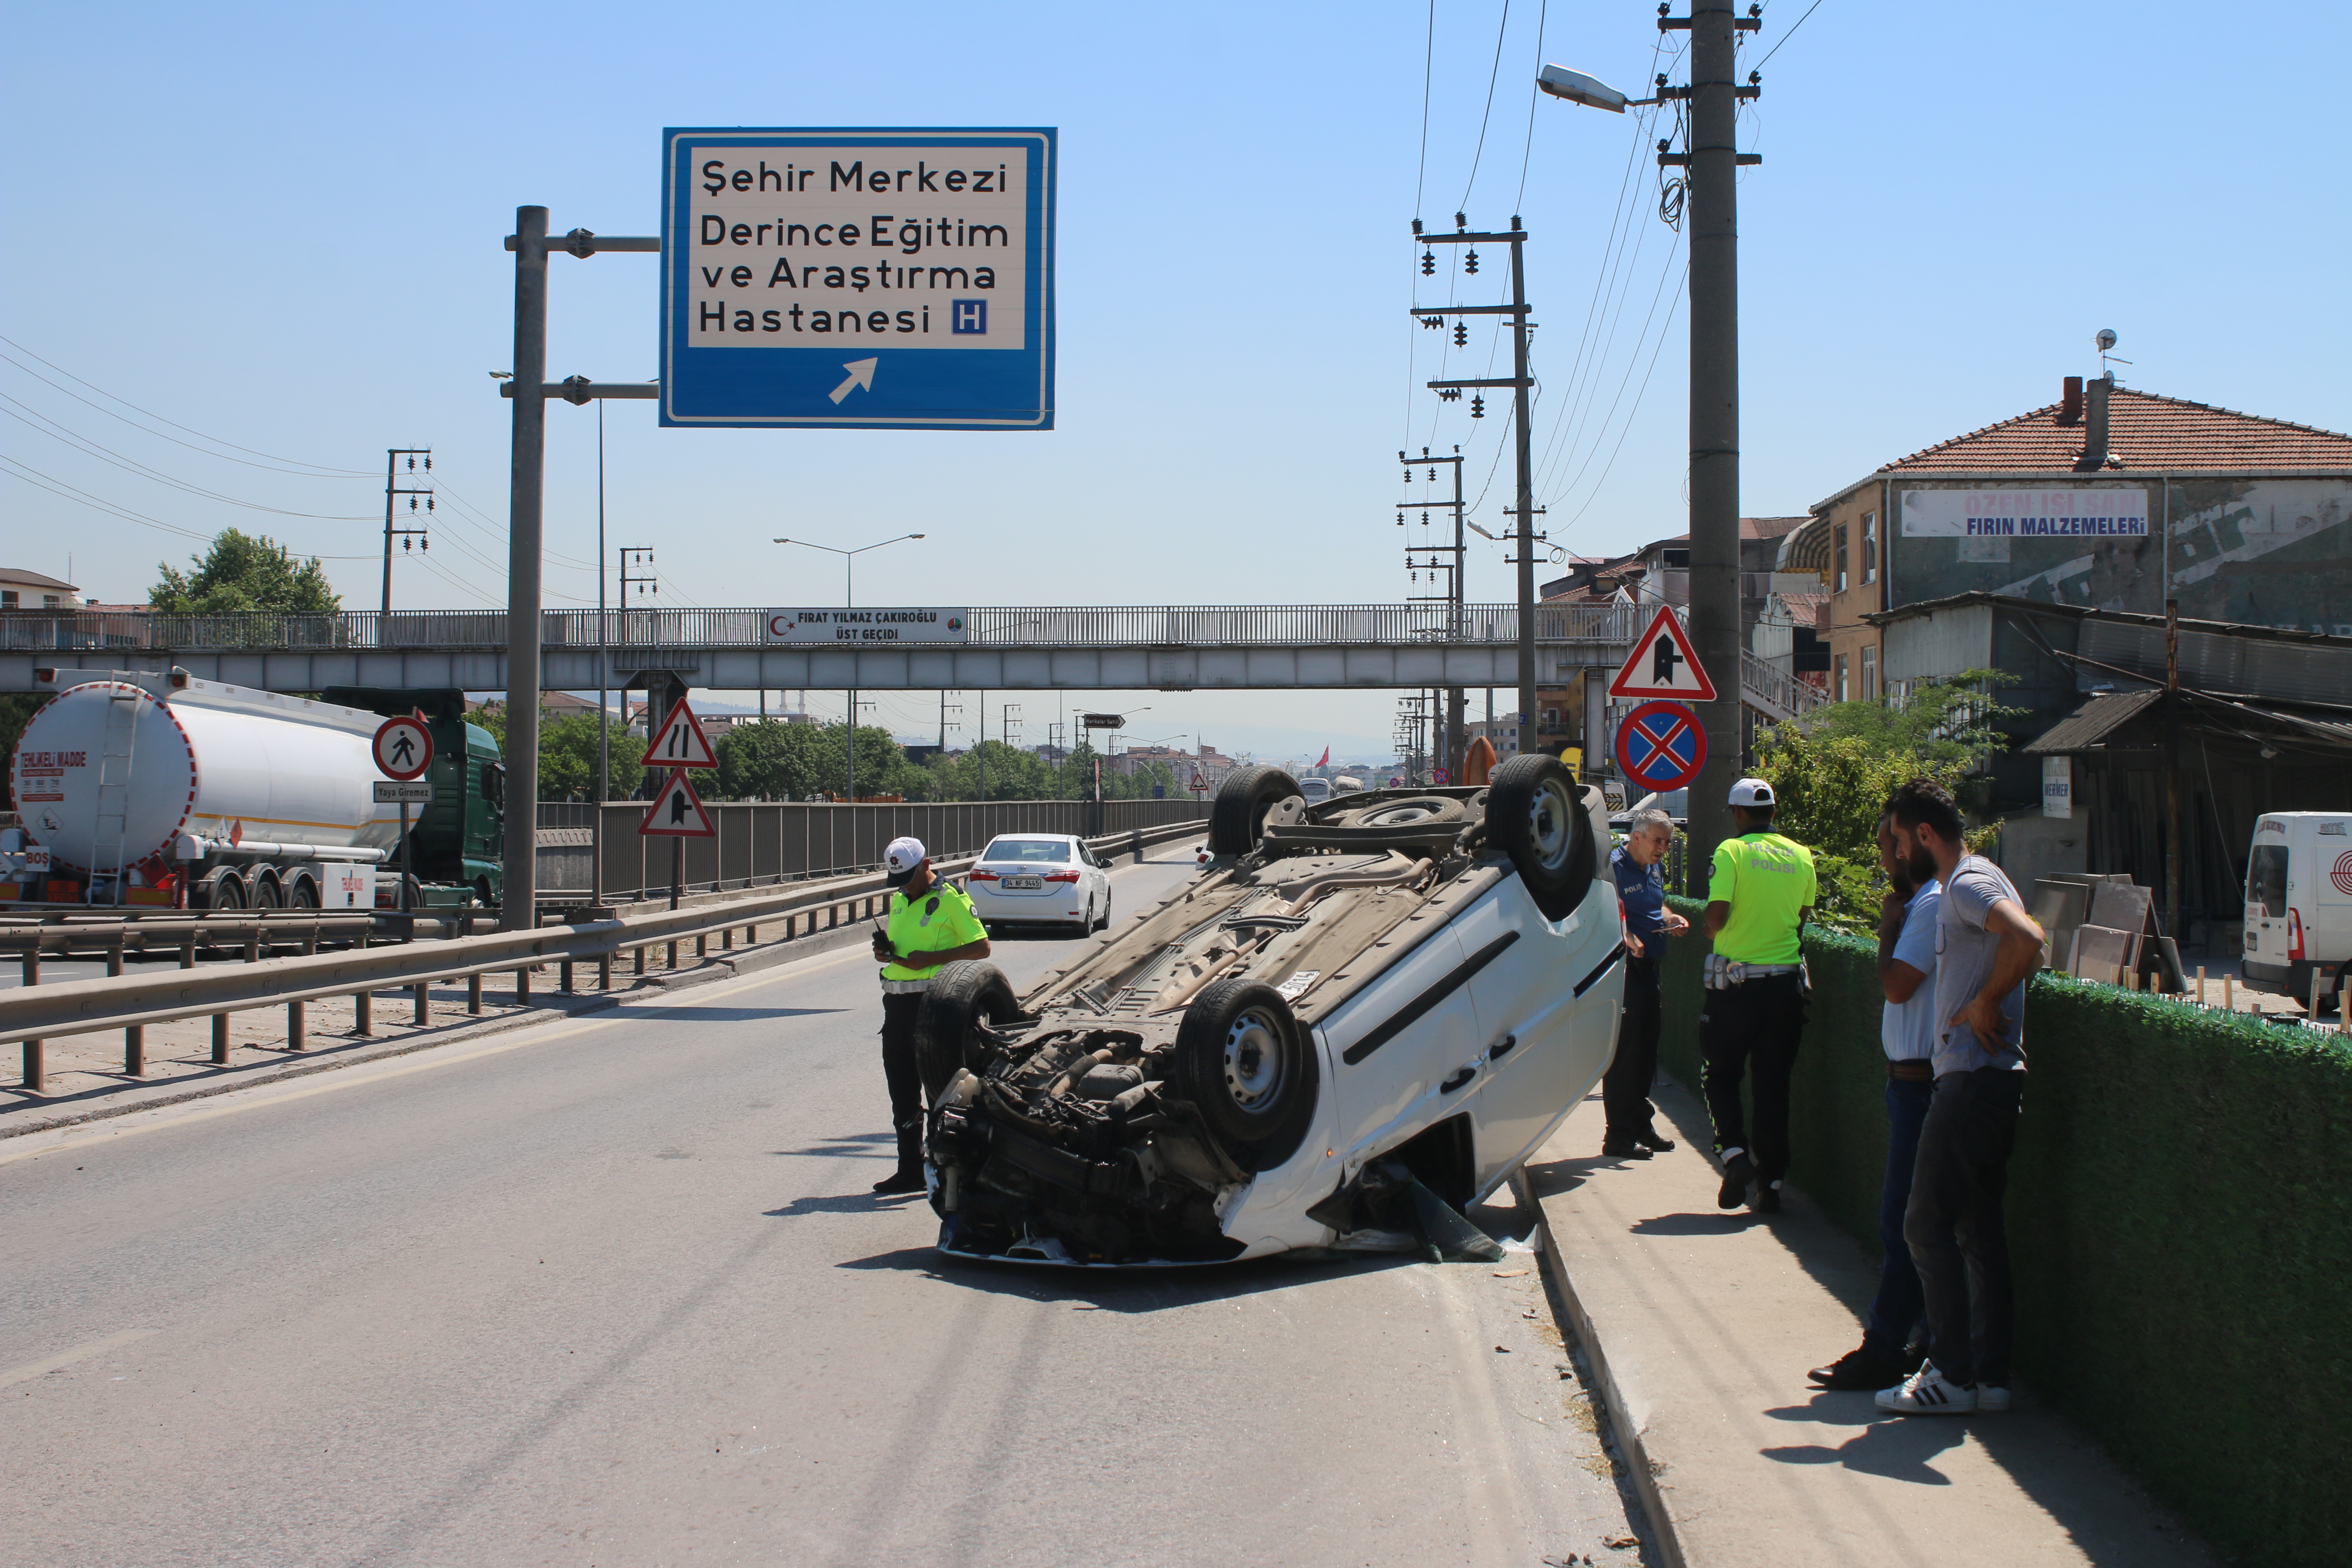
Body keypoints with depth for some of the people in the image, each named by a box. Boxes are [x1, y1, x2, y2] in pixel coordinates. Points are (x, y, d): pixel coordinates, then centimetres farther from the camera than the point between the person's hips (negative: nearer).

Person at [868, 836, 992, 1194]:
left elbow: (981, 947, -11)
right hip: (896, 1000, 8)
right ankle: (910, 1171, 17)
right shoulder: (899, 900, 17)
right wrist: (884, 951, 6)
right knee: (902, 1089, 10)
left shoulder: (951, 899, -7)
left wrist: (930, 958, -19)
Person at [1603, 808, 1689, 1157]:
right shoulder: (1614, 866, -14)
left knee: (1647, 1049, 15)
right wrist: (1626, 937, -37)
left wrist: (1670, 918, 6)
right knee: (1624, 1050, -6)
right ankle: (1619, 1135, 0)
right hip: (1624, 970, -9)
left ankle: (1641, 1125, 26)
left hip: (1649, 968, 9)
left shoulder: (1653, 870, 15)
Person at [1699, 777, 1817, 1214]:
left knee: (1720, 1073, 11)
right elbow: (1803, 914, 14)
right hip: (1786, 978, 4)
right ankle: (1772, 1181, 8)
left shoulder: (1732, 851, -9)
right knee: (1773, 1083, 9)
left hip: (1736, 980, -4)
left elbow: (1717, 913, -17)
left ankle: (1734, 1152, -9)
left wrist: (1711, 930, 4)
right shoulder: (1800, 856, 5)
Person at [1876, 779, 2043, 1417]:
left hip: (1973, 1078, -10)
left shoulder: (1968, 886, -13)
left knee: (1929, 1225, -6)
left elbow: (2028, 940, -31)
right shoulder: (1969, 882, 18)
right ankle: (1990, 1374, 14)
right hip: (1986, 1077, 10)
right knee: (1977, 1227, 11)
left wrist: (1984, 1006, -21)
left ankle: (1953, 1376, -3)